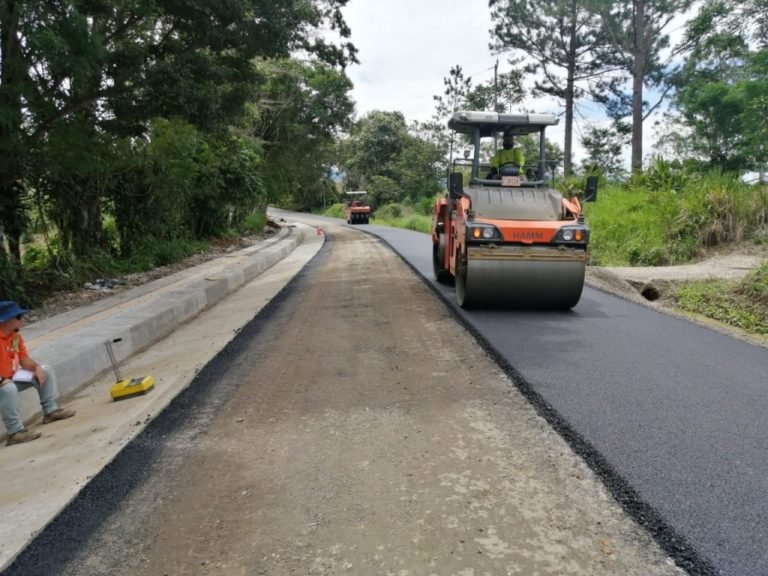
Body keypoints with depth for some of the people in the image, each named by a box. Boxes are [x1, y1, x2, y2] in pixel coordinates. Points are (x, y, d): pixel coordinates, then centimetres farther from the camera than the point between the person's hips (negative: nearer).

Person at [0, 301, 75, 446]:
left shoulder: (16, 335, 1)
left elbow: (24, 359, 7)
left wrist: (36, 367, -12)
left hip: (12, 376, 10)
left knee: (46, 371, 10)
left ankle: (50, 411, 11)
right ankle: (15, 432, -36)